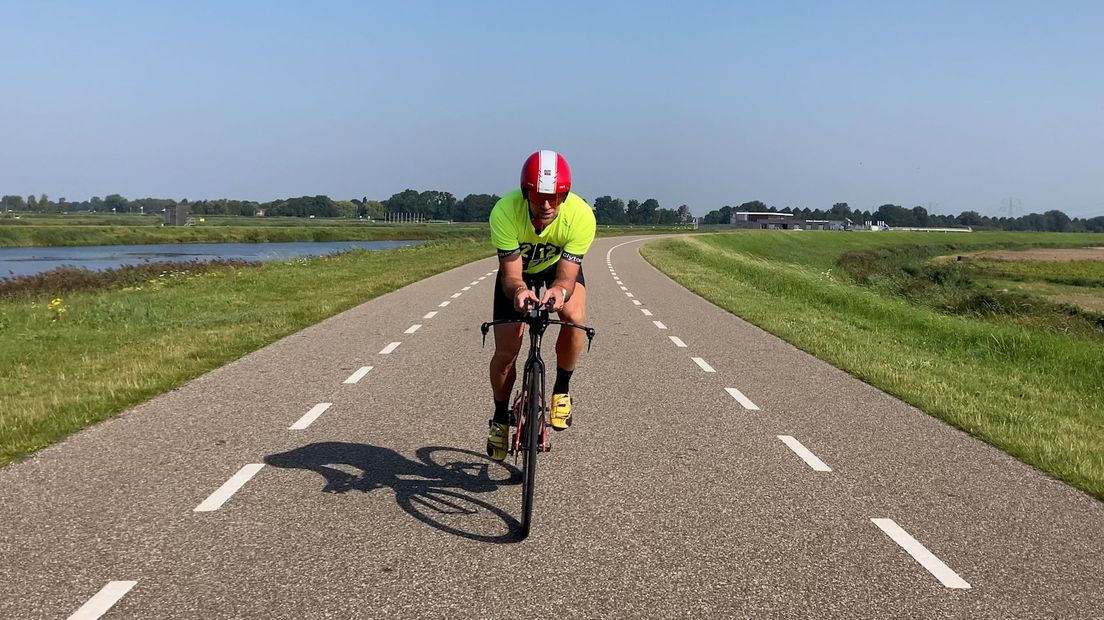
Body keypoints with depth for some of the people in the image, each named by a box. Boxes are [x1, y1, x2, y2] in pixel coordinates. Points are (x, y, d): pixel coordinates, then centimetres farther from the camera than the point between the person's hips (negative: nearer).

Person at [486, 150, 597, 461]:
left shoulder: (581, 215, -36)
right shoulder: (505, 211, -37)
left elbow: (566, 276, -34)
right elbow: (511, 275, -34)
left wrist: (559, 291, -57)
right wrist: (519, 291, -57)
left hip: (560, 265, 0)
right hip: (518, 270, 0)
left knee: (574, 317, -32)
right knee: (505, 352, -7)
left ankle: (561, 390, -6)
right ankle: (500, 418, 21)